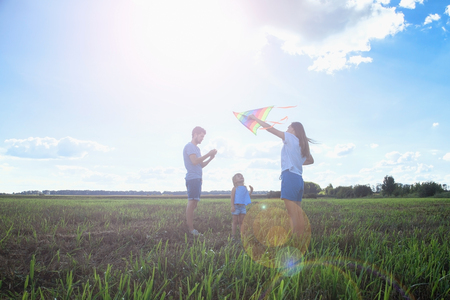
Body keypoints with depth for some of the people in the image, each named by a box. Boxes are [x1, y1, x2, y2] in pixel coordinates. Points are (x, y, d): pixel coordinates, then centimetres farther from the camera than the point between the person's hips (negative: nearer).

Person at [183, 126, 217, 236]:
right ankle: (190, 229, -12)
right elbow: (194, 161, -17)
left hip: (197, 178, 10)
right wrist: (208, 154, -14)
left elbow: (201, 165, 23)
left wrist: (211, 158, 9)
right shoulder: (189, 146, -4)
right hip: (192, 178, -10)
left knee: (194, 203, 6)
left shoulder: (196, 148, 25)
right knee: (192, 202, -12)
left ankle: (190, 227, 8)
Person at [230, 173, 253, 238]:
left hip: (243, 207, 5)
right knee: (235, 222, 1)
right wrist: (232, 206, -17)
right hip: (236, 206, -5)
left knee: (241, 222, 8)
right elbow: (232, 197, -9)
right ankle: (233, 236, 8)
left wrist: (251, 190, 5)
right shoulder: (235, 188, -4)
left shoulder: (244, 188, 12)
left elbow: (247, 196, 19)